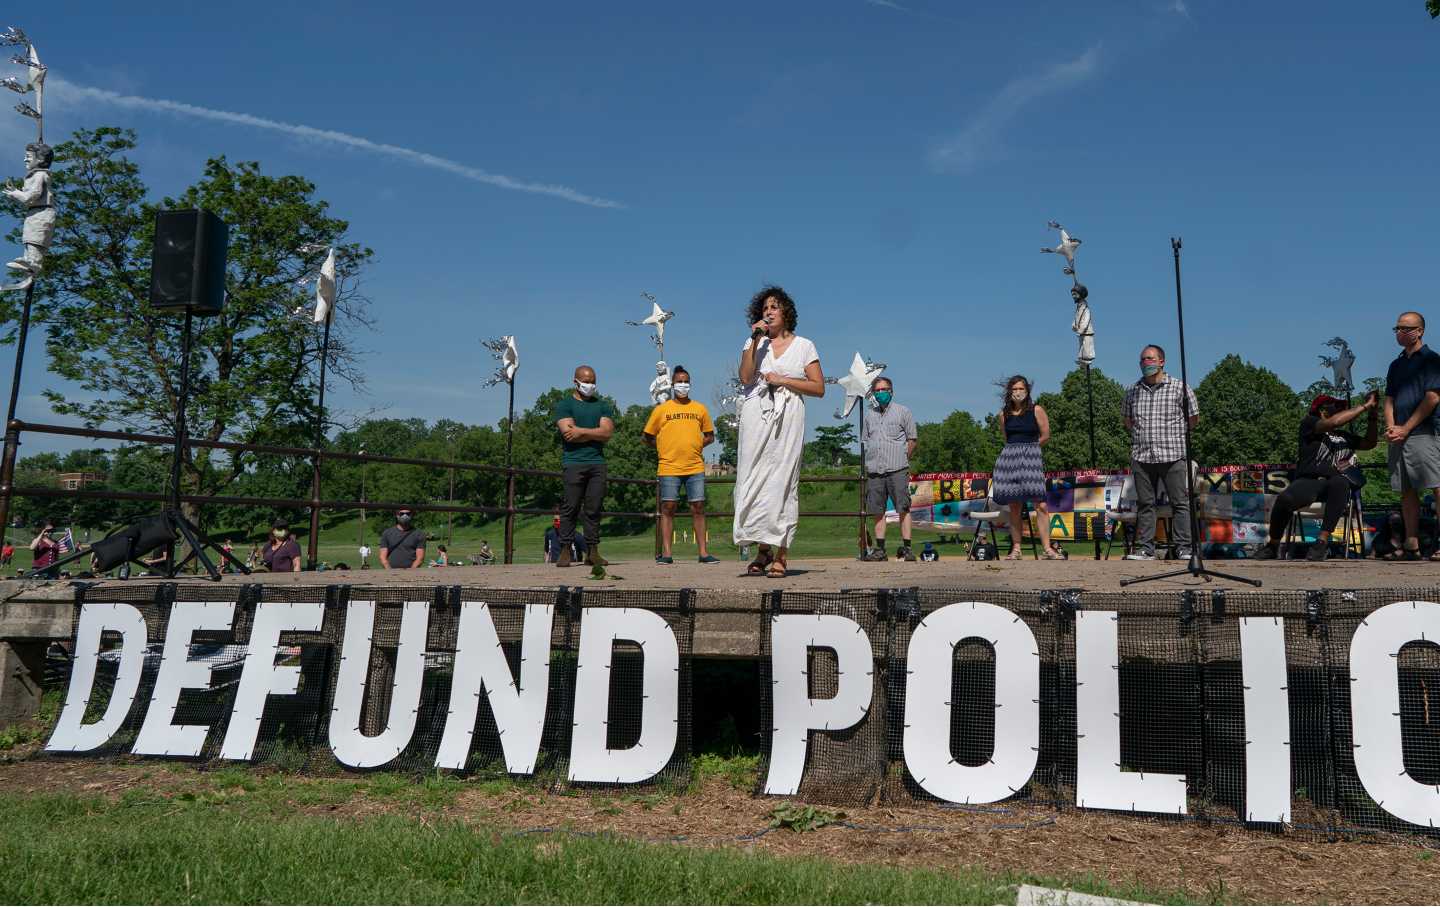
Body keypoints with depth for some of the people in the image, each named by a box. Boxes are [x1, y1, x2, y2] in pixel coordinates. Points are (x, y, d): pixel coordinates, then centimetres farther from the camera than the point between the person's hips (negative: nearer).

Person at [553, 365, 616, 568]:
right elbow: (568, 433, -7)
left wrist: (581, 431, -4)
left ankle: (592, 551, 3)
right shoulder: (564, 405, 8)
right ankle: (565, 551, -5)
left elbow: (607, 432, 3)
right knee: (570, 508, -6)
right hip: (573, 462, -3)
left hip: (597, 462, 3)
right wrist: (596, 433, -1)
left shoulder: (603, 405, 18)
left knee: (594, 509, 2)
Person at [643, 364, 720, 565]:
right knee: (668, 508, 0)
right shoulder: (661, 409, 6)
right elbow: (647, 437, 11)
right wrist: (664, 449, 4)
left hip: (695, 467, 2)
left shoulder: (700, 409, 11)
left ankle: (703, 552, 5)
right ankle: (666, 553, 4)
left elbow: (710, 436, 19)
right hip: (669, 467, -1)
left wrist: (696, 445, 4)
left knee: (698, 508, 2)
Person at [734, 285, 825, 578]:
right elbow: (745, 378, 0)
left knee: (781, 481, -7)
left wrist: (783, 380, -3)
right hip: (756, 417, 2)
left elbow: (819, 388, 5)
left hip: (788, 420, -2)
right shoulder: (754, 342, 17)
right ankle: (762, 550, 0)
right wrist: (756, 340, -3)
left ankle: (780, 554, -7)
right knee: (754, 479, -7)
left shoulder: (803, 346, 12)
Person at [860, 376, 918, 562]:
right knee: (878, 510, 4)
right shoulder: (870, 415, 18)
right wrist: (866, 465, 11)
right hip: (874, 470, 4)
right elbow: (864, 441, 22)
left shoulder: (902, 411, 7)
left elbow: (912, 440, 8)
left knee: (903, 508, -6)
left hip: (897, 469, -4)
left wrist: (904, 459, 2)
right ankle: (879, 549, 8)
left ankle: (906, 548, -4)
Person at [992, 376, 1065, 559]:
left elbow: (1045, 435, 4)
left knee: (1040, 504, -11)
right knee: (1014, 507, 3)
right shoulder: (1004, 413, 11)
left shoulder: (1036, 410, 2)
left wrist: (1028, 447, 11)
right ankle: (1016, 549, 7)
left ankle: (1048, 549, -10)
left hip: (1031, 457, -3)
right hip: (1009, 457, 3)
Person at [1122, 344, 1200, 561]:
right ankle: (1145, 548, 10)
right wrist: (1139, 437, 12)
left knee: (1180, 503, -1)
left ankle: (1183, 547, 3)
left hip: (1172, 456, -3)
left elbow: (1194, 418, 9)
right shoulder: (1133, 391, 11)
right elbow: (1128, 421, 22)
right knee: (1145, 504, 5)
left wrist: (1173, 434, 10)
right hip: (1141, 456, 3)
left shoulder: (1179, 387, 1)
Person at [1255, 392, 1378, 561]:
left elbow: (1369, 443, 25)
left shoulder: (1344, 437, 30)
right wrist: (1365, 406, 1)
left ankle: (1322, 541, -32)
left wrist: (1373, 416, 16)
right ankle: (1273, 545, -10)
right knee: (1286, 499, -36)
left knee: (1340, 482, -37)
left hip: (1336, 484, 3)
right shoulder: (1308, 423, 13)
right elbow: (1334, 422, -4)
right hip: (1309, 481, -3)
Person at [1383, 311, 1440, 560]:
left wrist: (1405, 429, -11)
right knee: (1407, 492, 6)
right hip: (1399, 436, 7)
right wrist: (1391, 428, -1)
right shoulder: (1396, 365, 21)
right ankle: (1411, 547, 8)